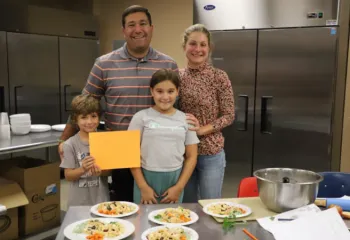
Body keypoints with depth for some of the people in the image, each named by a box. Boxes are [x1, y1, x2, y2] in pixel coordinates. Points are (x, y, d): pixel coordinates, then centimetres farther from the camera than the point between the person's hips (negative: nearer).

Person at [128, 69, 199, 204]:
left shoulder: (185, 120, 3)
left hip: (175, 179, 2)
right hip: (147, 178, -1)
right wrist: (143, 187, -7)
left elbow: (191, 156, 5)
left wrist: (179, 187, -2)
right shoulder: (141, 117, -3)